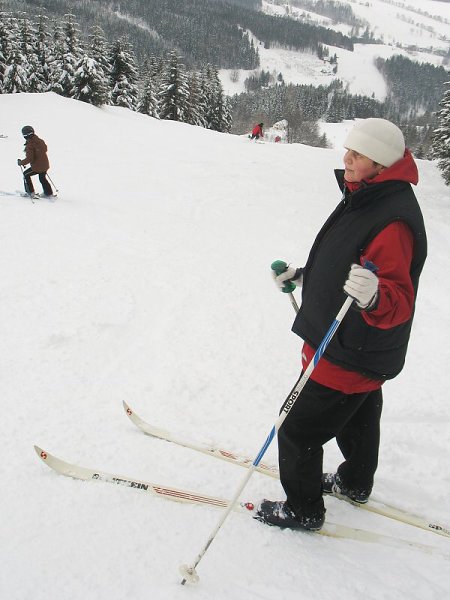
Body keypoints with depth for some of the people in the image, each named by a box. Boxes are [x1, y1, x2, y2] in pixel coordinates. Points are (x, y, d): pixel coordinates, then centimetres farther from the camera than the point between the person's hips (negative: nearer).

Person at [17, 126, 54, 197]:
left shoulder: (29, 146, -21)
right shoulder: (40, 141, -1)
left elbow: (29, 159, -23)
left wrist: (21, 162, -8)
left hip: (37, 167, -7)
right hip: (45, 165, 7)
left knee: (26, 174, 16)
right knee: (42, 179, 27)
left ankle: (30, 192, 20)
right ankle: (49, 193, 32)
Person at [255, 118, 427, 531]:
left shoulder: (393, 221, -29)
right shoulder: (365, 199, 3)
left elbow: (400, 302, -32)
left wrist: (374, 298, -52)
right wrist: (302, 276, 18)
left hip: (351, 355, -10)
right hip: (359, 351, 10)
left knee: (298, 430, 3)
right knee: (358, 417, 29)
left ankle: (303, 510, 25)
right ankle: (355, 482, 53)